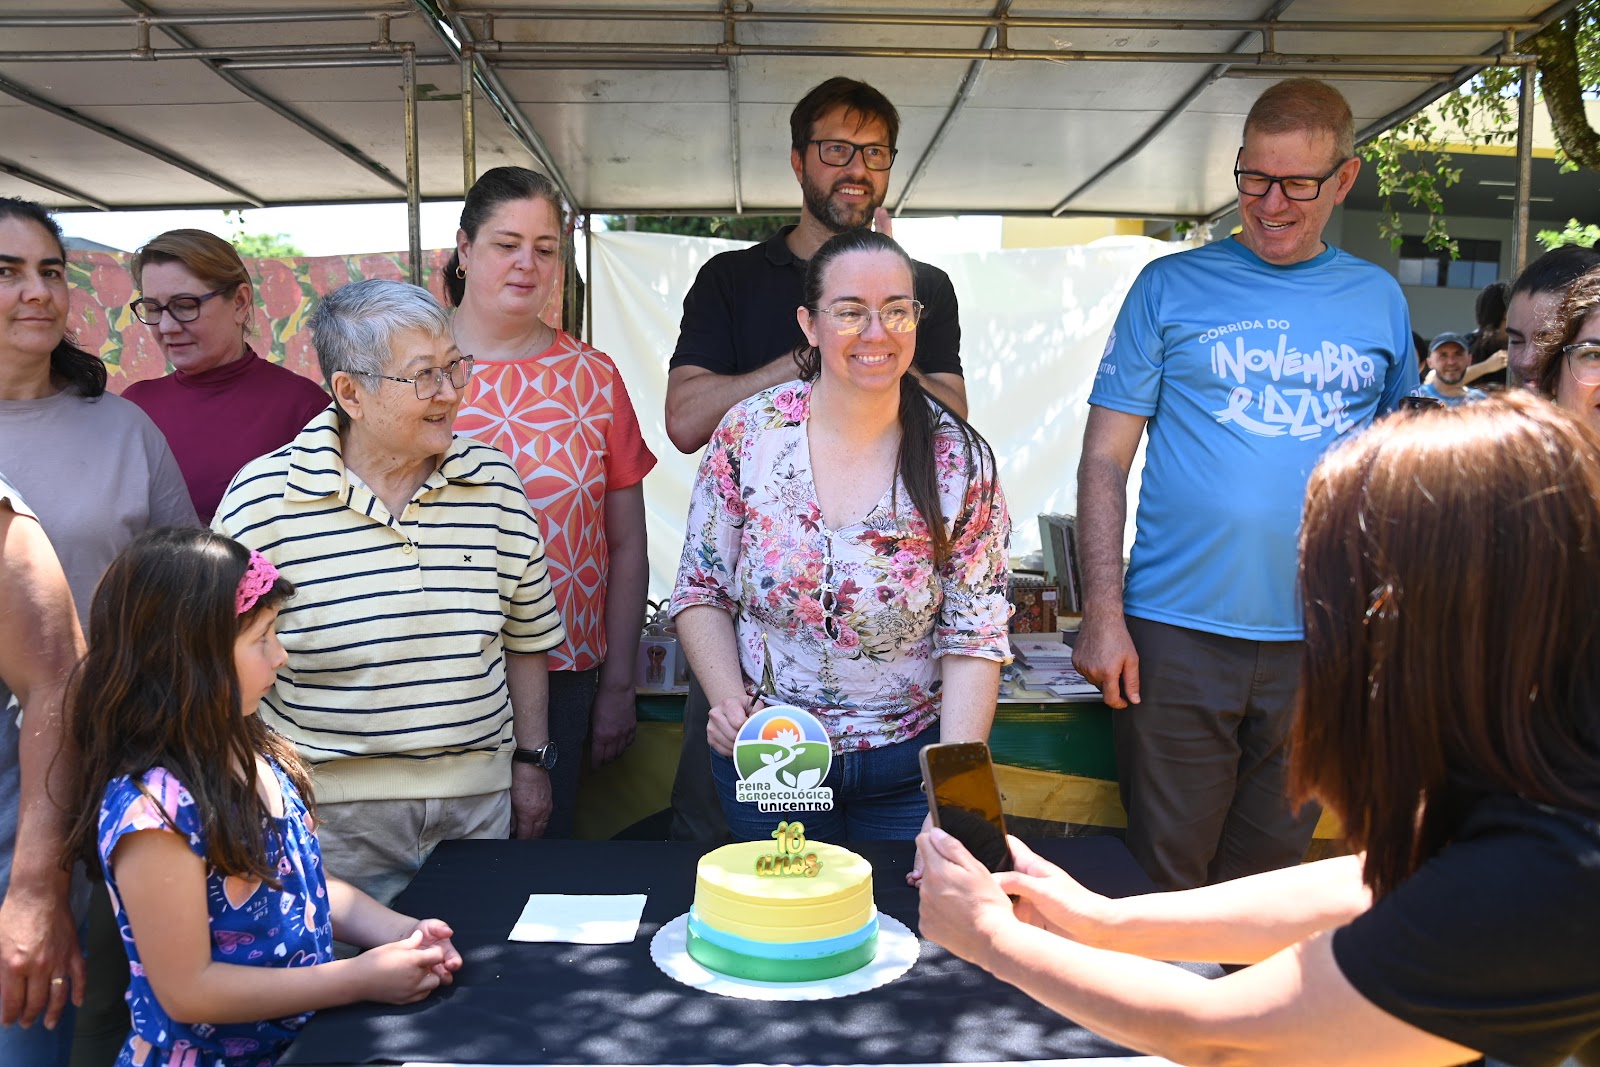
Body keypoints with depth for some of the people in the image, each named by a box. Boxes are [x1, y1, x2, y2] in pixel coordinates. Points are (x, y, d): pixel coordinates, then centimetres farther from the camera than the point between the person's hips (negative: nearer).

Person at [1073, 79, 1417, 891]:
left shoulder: (1379, 299, 8)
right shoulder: (1172, 287, 1)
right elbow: (1105, 458, -1)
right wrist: (1103, 612, -9)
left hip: (1322, 641, 2)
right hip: (1178, 633, -2)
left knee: (1274, 868, 15)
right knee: (1165, 872, 8)